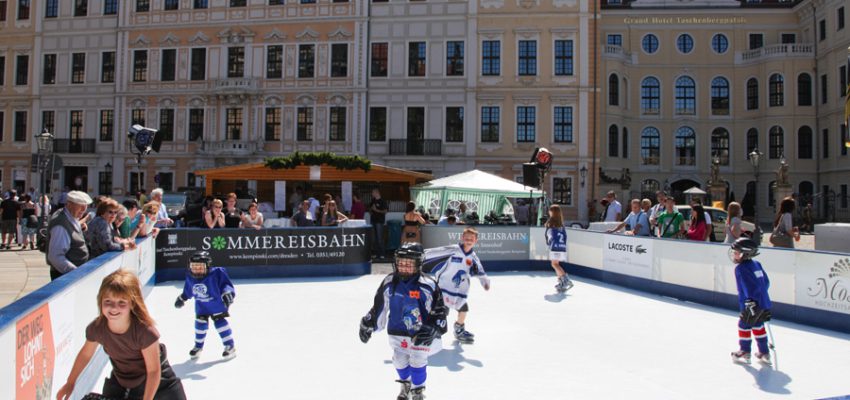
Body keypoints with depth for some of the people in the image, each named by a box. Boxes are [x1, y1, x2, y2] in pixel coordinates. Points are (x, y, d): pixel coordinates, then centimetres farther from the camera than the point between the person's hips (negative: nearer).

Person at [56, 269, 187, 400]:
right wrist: (70, 383, 12)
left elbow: (154, 371, -26)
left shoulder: (144, 330, -36)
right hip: (121, 381, 4)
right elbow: (85, 354, 1)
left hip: (155, 379, -3)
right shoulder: (96, 328, -23)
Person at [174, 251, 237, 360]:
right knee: (200, 323, 10)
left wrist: (227, 292, -43)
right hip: (201, 306, 5)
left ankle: (230, 346, 2)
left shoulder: (216, 274, -28)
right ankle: (198, 346, 34)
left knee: (220, 322, -9)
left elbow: (226, 285, -26)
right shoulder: (190, 277, -8)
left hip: (217, 303, -5)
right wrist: (181, 298, 22)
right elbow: (188, 290, 12)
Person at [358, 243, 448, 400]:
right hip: (397, 332, 4)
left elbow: (439, 310, -12)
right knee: (400, 362, 15)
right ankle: (405, 385, 46)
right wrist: (368, 324, 5)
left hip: (420, 333, -4)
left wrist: (433, 329, -22)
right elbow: (379, 306, 6)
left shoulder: (427, 285, -18)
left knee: (417, 362, 1)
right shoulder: (389, 283, -6)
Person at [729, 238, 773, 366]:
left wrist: (750, 301, -26)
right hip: (764, 303, 8)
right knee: (758, 326, 19)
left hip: (752, 304, -8)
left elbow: (749, 285, -24)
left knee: (744, 325, 6)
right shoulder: (756, 264, 10)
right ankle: (764, 353, 26)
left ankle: (745, 352, 16)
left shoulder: (741, 268, -15)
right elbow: (766, 282, 17)